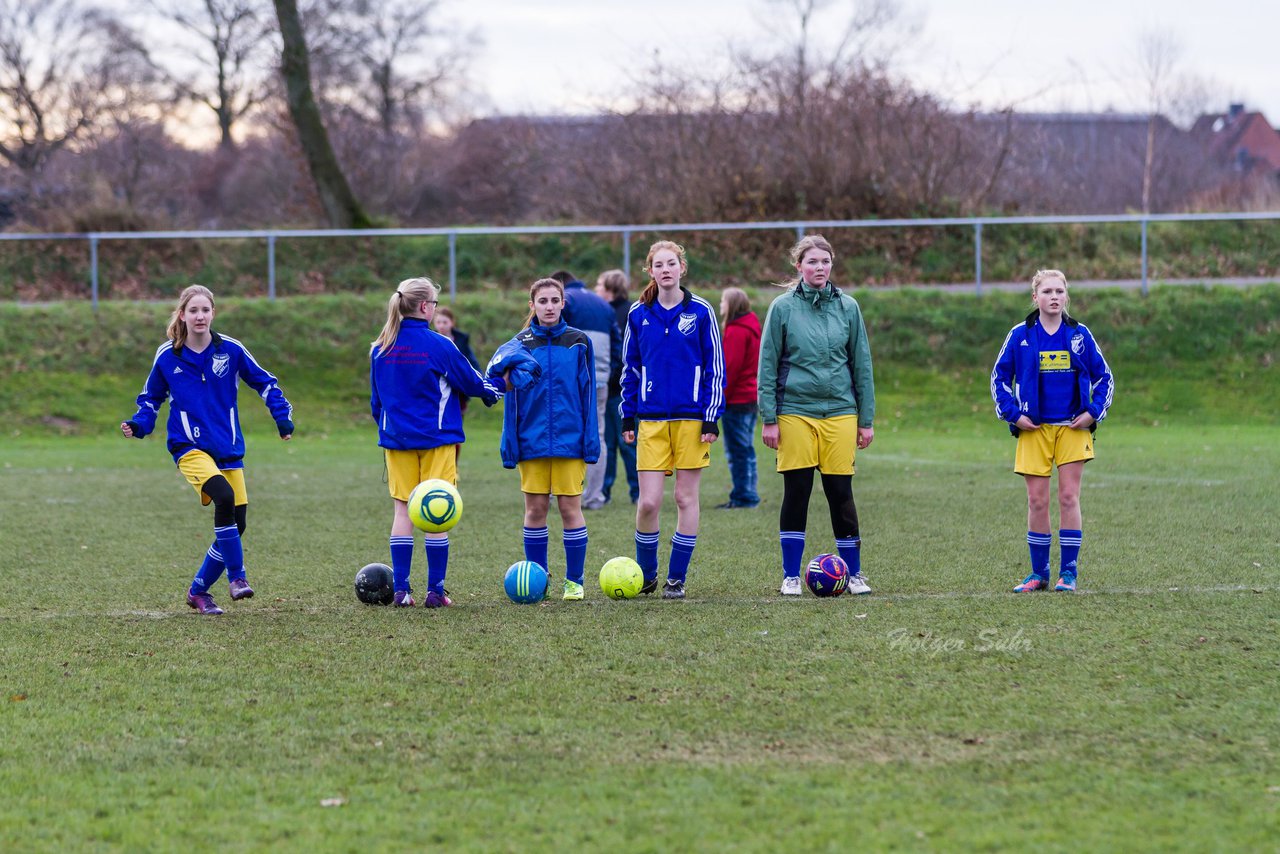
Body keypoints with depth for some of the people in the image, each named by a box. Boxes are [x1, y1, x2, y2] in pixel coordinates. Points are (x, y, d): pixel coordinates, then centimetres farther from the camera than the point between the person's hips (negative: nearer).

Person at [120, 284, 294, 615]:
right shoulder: (167, 357, -3)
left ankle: (198, 591, 20)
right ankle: (237, 577, -19)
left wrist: (283, 417, 0)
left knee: (236, 524, 0)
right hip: (190, 447, -3)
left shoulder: (230, 349, -1)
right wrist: (138, 425, -8)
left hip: (229, 450, 3)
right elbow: (151, 400, 10)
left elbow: (264, 383, 11)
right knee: (224, 497, -30)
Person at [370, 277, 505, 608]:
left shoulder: (380, 349, 2)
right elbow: (473, 384, 0)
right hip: (436, 440, -4)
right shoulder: (438, 346, -12)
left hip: (396, 440, 4)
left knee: (402, 509, 7)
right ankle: (435, 591, 1)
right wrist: (500, 385, 20)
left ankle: (401, 590, 1)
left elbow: (375, 400, 12)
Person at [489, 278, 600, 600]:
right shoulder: (521, 343, 4)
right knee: (535, 509, 4)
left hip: (569, 439, -1)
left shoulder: (578, 342, 2)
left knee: (570, 508, -1)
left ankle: (574, 581, 8)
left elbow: (587, 393, 3)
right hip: (532, 439, 1)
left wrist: (590, 441, -3)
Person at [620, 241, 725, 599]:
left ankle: (677, 579, 11)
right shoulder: (638, 314, 6)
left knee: (686, 497, 3)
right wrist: (627, 417, 10)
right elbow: (630, 368, 14)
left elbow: (715, 367, 2)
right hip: (651, 420, 1)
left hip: (691, 418, -1)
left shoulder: (700, 311, 0)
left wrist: (711, 418, -4)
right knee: (648, 502, -5)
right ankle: (646, 575, 14)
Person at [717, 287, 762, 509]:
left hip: (737, 399, -10)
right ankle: (748, 495, 19)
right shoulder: (751, 327, 15)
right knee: (745, 450, 15)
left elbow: (730, 368, -19)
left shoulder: (736, 331, -15)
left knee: (738, 450, -5)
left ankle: (743, 496, -3)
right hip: (750, 397, 10)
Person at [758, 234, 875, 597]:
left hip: (840, 411, 1)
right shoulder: (783, 308, 1)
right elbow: (767, 365, 3)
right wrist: (769, 419, -3)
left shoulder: (847, 307, 6)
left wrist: (866, 419, 7)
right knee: (796, 492, 0)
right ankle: (791, 576, 10)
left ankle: (854, 573, 12)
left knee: (840, 492, 1)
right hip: (795, 412, -1)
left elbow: (862, 364, 10)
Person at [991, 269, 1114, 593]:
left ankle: (1068, 572, 1)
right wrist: (1013, 414, -1)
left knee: (1069, 498, -3)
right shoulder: (1020, 335, 1)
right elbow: (999, 377, 8)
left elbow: (1104, 376, 11)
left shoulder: (1079, 334, 3)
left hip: (1073, 428, 0)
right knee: (1037, 501, 1)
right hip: (1034, 429, 0)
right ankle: (1039, 573, 9)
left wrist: (1093, 412, 0)